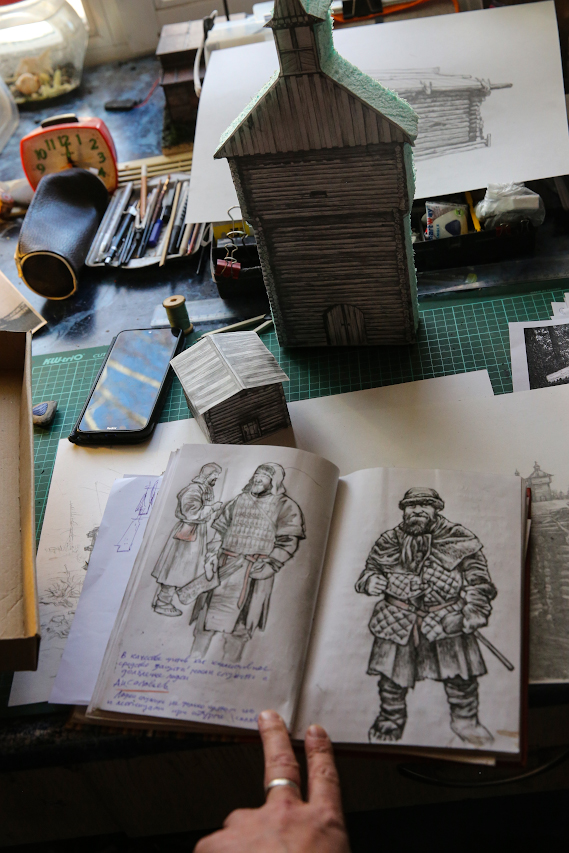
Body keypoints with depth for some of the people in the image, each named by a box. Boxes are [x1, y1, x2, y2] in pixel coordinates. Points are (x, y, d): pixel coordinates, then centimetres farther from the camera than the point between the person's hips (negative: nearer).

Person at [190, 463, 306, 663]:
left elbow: (288, 541, -7)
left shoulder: (285, 507, 1)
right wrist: (213, 555, 6)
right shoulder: (239, 501, 16)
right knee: (207, 615, 5)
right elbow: (220, 529, 18)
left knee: (237, 623, -3)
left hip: (254, 571, -4)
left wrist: (269, 566, -14)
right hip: (224, 566, 4)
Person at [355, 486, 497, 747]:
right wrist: (371, 580, -6)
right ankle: (390, 721, 32)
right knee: (391, 676, 6)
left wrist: (475, 608, -9)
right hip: (397, 620, 1)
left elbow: (477, 577, 2)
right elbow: (371, 568, 18)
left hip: (447, 619, -1)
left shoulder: (460, 539, -2)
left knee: (461, 674, 5)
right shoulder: (388, 542, 4)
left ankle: (465, 721, 33)